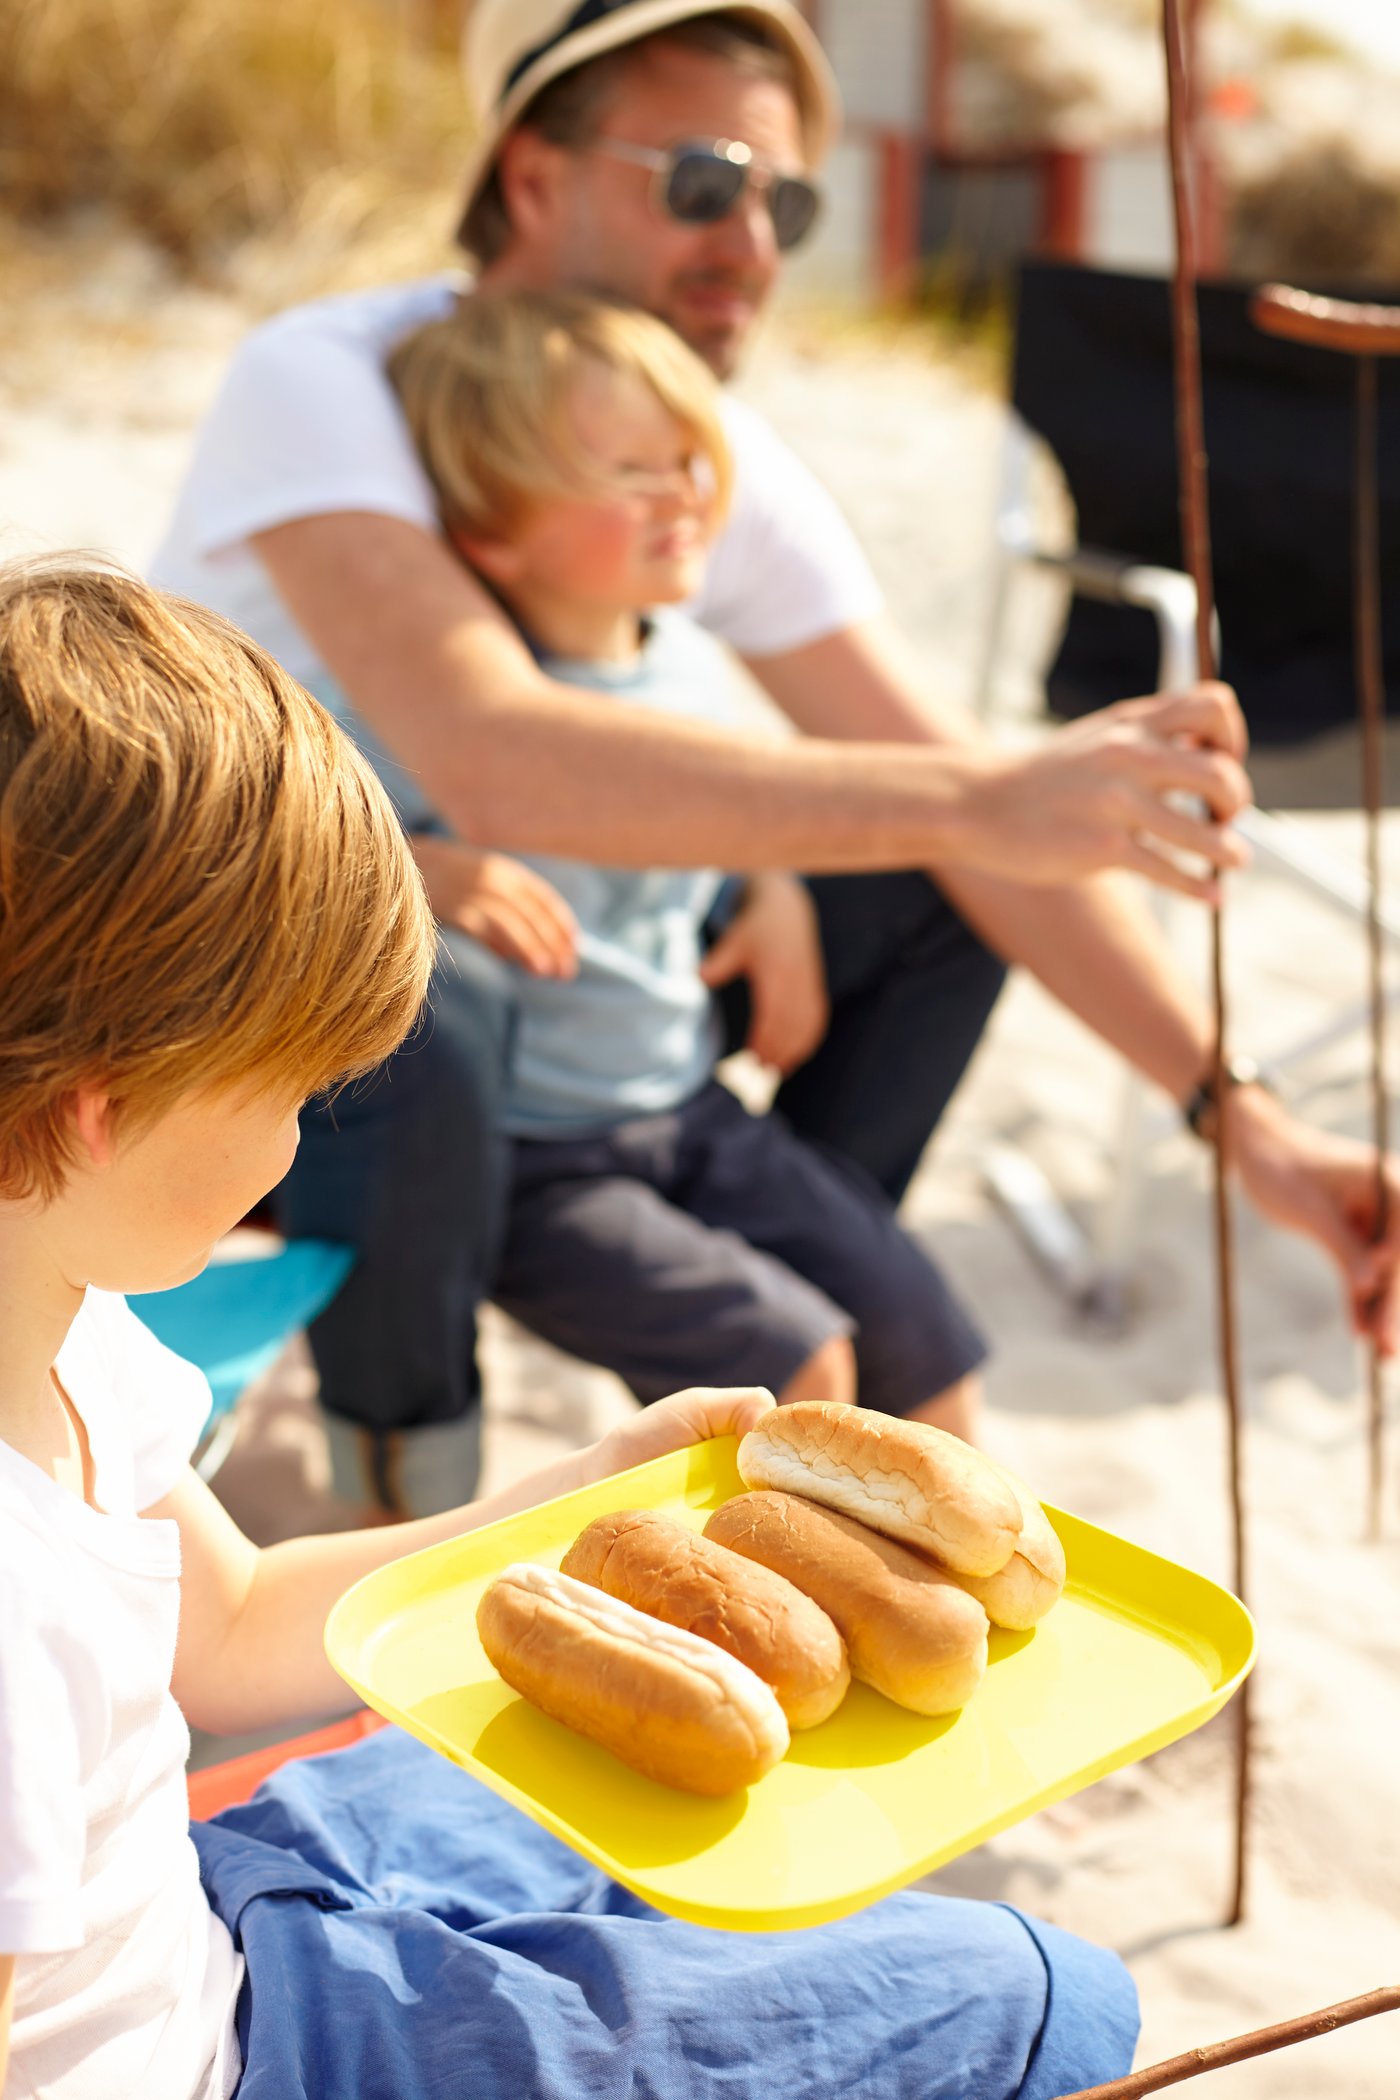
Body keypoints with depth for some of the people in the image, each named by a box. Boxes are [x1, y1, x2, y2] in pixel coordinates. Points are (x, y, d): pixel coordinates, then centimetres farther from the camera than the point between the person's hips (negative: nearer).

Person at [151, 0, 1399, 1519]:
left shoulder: (729, 466, -9)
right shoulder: (321, 384, -28)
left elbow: (949, 786, -12)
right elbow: (488, 757, -45)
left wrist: (1243, 1112, -22)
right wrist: (978, 805, -52)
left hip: (516, 937, 6)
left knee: (934, 905, -3)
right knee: (425, 1031, -40)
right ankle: (407, 1472, -9)